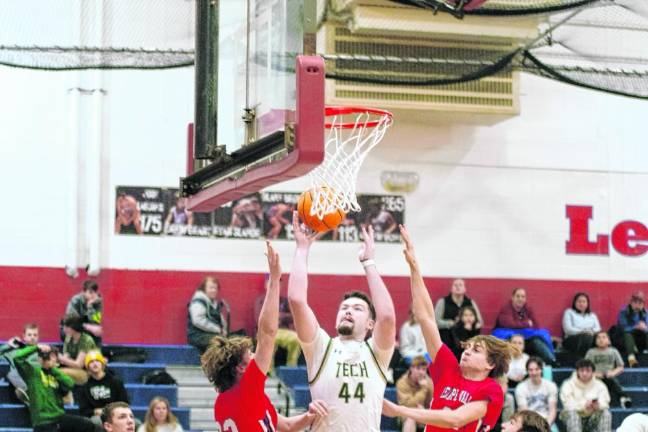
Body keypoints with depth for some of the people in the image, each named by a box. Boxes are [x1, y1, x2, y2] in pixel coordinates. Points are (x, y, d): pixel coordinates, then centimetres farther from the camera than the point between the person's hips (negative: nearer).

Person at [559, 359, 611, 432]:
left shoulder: (599, 385, 2)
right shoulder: (568, 385, -6)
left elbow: (605, 404, -12)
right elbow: (568, 405, -19)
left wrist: (598, 405, -37)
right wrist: (584, 405, -38)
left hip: (593, 419, 2)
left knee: (606, 412, -26)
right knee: (572, 413, -34)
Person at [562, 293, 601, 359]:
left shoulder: (592, 315, 26)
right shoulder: (569, 312, 13)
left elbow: (598, 329, 13)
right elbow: (568, 329, -2)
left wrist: (592, 332, -12)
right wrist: (582, 332, -15)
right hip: (572, 339, -4)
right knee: (585, 338, -39)